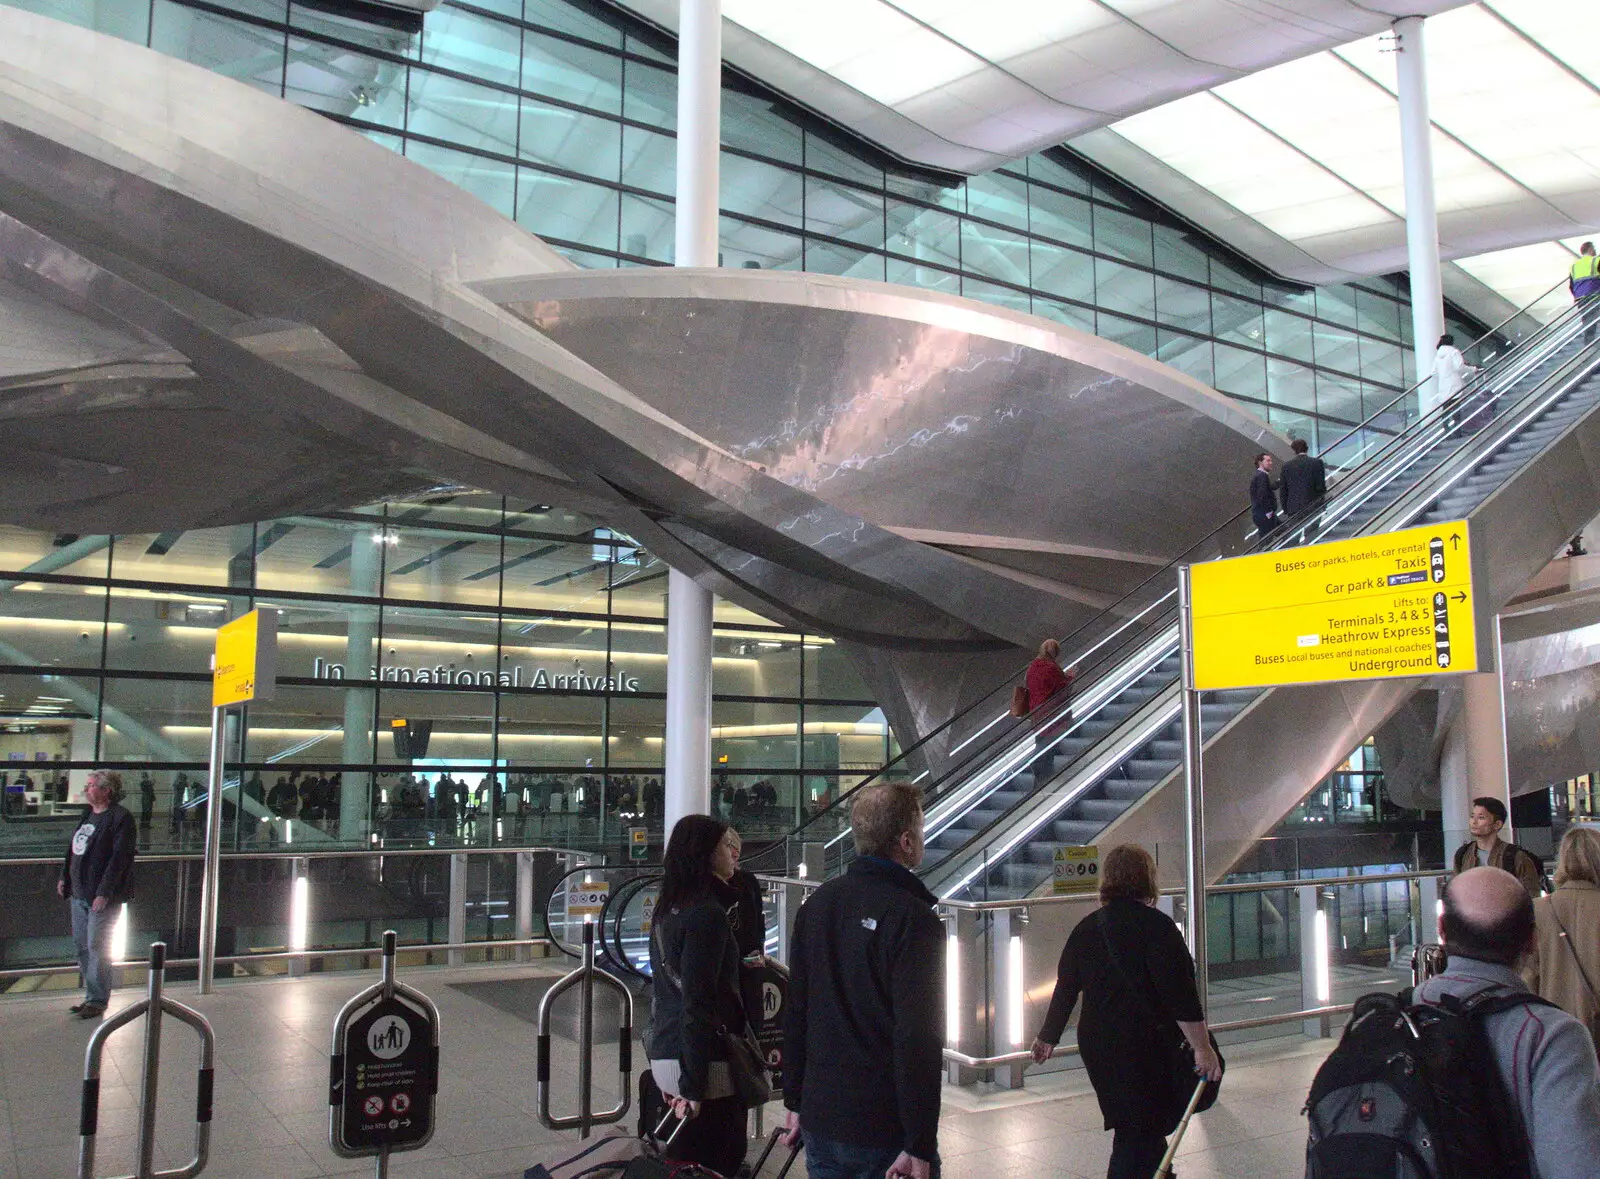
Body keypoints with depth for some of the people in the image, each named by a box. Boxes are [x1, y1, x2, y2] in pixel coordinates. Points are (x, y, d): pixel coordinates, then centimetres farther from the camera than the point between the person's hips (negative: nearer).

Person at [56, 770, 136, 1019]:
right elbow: (74, 849, 22)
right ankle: (92, 995, 26)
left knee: (97, 948, -3)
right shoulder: (90, 815, 12)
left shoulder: (121, 819, -15)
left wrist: (104, 893, -23)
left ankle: (97, 1001, 7)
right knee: (81, 945, 14)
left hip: (102, 898, -9)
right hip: (79, 893, 9)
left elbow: (119, 859, -20)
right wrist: (64, 878, 16)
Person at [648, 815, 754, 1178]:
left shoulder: (667, 910, 12)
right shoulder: (707, 914, -16)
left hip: (665, 1057, 9)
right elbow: (698, 1004, -20)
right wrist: (694, 1085, -19)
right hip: (707, 1064, -9)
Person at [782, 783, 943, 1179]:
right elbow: (918, 1040, -20)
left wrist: (796, 1101, 17)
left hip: (820, 1120, 6)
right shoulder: (915, 920, -17)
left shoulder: (817, 904, 4)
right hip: (885, 1131, -6)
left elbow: (794, 1012, 10)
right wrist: (919, 1146, -16)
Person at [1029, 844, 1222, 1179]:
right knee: (1139, 1134, -1)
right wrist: (1203, 1047, -16)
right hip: (1147, 1047, -7)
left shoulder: (1085, 929, 7)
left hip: (1096, 1046, 7)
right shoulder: (1155, 925, -13)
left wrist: (1048, 1036, 25)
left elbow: (1065, 988, 14)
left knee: (1133, 1129, 21)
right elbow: (1180, 992, -18)